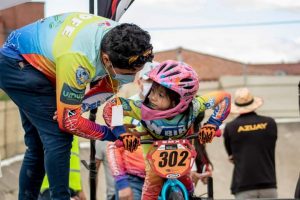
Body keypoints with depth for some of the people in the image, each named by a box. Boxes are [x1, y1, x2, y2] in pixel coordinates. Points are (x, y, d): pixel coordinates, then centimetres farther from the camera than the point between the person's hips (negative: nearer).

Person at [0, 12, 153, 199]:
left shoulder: (119, 38, -18)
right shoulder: (78, 59, -39)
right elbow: (69, 121, -28)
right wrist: (111, 134, -19)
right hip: (15, 63, -9)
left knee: (38, 144, 14)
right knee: (58, 137, -16)